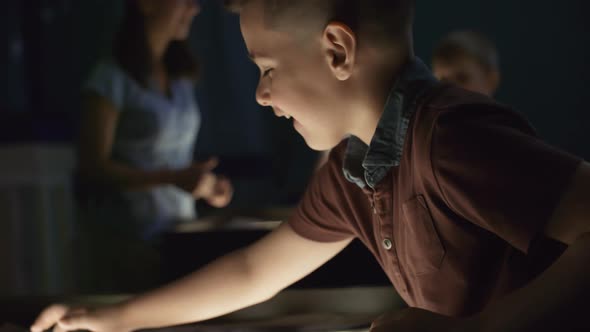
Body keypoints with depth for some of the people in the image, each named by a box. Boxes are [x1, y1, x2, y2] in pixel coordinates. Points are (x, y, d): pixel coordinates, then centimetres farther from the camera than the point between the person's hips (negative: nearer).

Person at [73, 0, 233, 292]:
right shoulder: (112, 78, -12)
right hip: (121, 241, -6)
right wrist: (173, 179, -23)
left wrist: (201, 183, 0)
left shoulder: (181, 76, 8)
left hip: (178, 236, 6)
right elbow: (93, 167, -14)